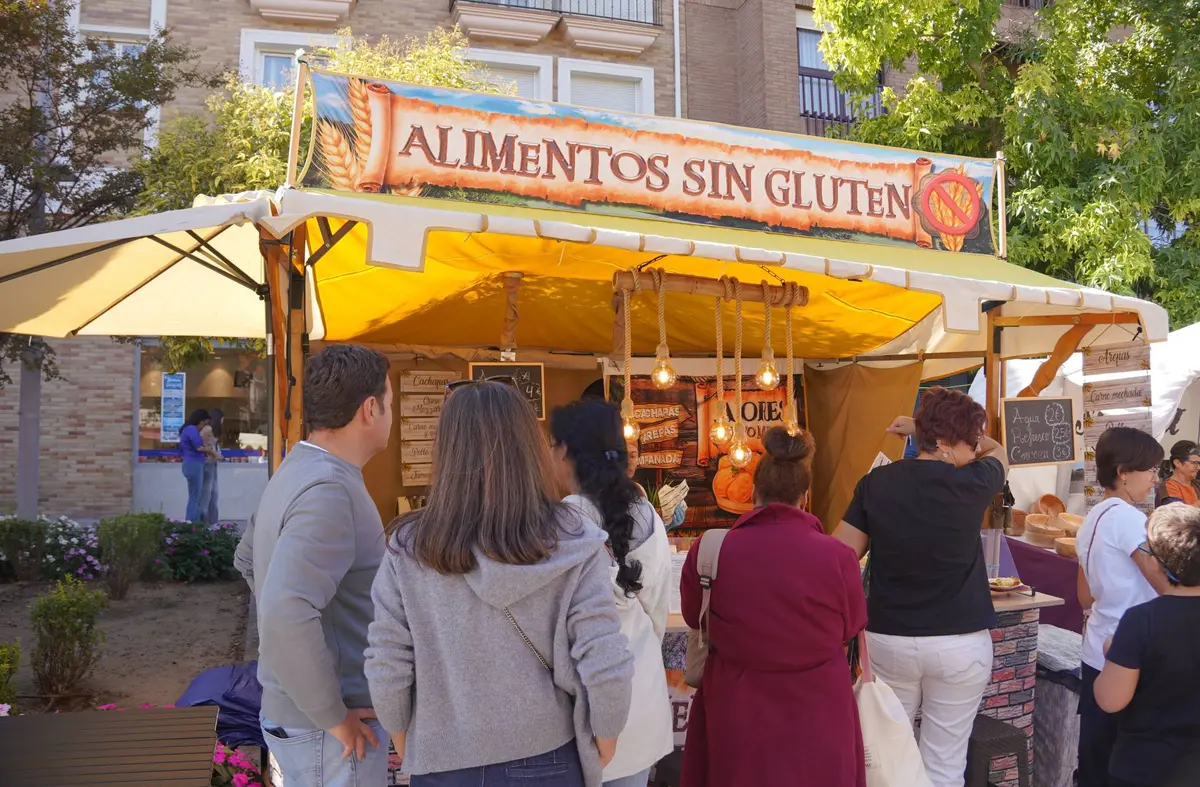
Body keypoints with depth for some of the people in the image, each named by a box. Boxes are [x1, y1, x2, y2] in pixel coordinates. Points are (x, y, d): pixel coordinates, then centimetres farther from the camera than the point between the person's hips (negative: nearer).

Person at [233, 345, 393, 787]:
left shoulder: (296, 470, 6)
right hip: (327, 732, -9)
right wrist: (333, 716, -22)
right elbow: (287, 616, -34)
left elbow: (247, 560, 20)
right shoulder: (328, 489, -24)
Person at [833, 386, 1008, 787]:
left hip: (887, 639, 2)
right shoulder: (972, 484, -10)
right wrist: (924, 428, 13)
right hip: (960, 644, -2)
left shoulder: (876, 483, -5)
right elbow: (998, 451, 13)